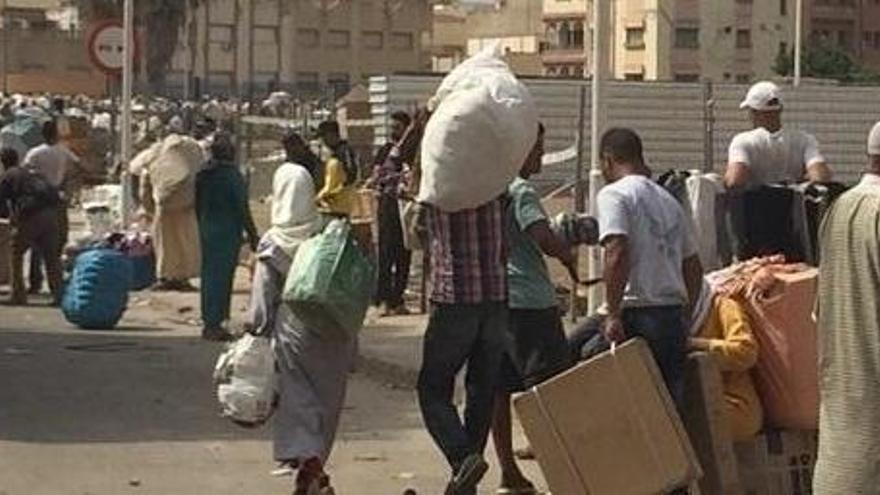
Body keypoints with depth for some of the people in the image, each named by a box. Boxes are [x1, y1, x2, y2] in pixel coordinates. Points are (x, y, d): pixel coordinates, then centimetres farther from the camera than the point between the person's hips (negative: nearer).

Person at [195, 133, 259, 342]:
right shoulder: (231, 175, -14)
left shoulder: (203, 174, 7)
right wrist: (253, 236, -8)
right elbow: (243, 209, -14)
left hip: (207, 229, 7)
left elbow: (198, 205, 13)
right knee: (222, 276, -4)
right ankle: (214, 324, -5)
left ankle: (209, 323, 16)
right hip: (228, 231, -7)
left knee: (209, 275, 12)